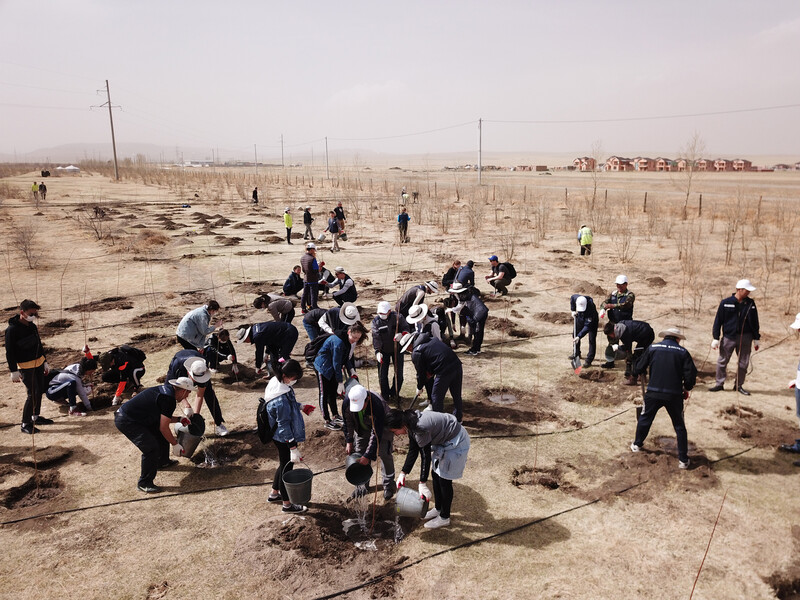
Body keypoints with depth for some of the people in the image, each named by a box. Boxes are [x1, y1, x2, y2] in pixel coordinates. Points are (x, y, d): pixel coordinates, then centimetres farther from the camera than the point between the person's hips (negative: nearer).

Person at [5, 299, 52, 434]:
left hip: (38, 363, 8)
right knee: (32, 394, -9)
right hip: (25, 366, -8)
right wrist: (14, 371, -16)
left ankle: (36, 417, 31)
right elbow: (9, 352, -15)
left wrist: (45, 362, 21)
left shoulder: (32, 326, 7)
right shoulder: (12, 330, -16)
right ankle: (25, 424, 1)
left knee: (39, 391, 15)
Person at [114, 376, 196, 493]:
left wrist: (180, 419, 14)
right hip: (126, 421, -11)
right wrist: (175, 444, -7)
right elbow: (163, 427, -17)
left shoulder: (166, 389, 8)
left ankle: (163, 462, 39)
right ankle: (144, 483, -2)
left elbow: (162, 418, 20)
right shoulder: (169, 399, -21)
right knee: (151, 448, -16)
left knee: (161, 434, 19)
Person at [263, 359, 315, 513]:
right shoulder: (281, 399, -33)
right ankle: (287, 504, 29)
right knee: (286, 466, 9)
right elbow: (284, 425, -27)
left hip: (278, 436, 9)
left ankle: (274, 494, 46)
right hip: (283, 439, -9)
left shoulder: (277, 383, -5)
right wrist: (293, 448, -22)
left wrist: (300, 406, 21)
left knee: (284, 464, 26)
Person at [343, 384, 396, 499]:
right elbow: (347, 423, -8)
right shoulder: (346, 402, -30)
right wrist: (349, 441, -10)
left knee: (384, 454, -9)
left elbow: (376, 433, -38)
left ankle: (389, 485, 10)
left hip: (382, 427, -4)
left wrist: (368, 455, -36)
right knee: (359, 454, 3)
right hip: (361, 428, 4)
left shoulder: (377, 405, -43)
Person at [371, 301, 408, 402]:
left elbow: (406, 328, -7)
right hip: (383, 350, 0)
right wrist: (377, 351, -27)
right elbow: (376, 337, -16)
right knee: (382, 374, 2)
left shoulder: (398, 317, -13)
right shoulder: (376, 321, -11)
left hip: (397, 349, 0)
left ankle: (394, 393, 24)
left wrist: (401, 334, -31)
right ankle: (385, 395, 19)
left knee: (399, 373, 5)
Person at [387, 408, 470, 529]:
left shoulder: (420, 429, -33)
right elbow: (413, 451, 2)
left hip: (456, 442, -9)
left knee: (444, 479, 1)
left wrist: (422, 484, -21)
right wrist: (403, 473, -1)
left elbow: (426, 457, -26)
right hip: (444, 440, 9)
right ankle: (438, 509, 35)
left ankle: (444, 517, 18)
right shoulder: (410, 424, -5)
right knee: (436, 474, 17)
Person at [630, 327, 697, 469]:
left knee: (645, 418, 22)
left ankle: (637, 444, 37)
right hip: (674, 395, -1)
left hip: (653, 392, 1)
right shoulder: (683, 352, -1)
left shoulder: (652, 348, 1)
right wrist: (686, 389, 12)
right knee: (679, 426, 11)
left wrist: (636, 373, 28)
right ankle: (683, 460, 12)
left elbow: (639, 368, 5)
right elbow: (691, 374, -5)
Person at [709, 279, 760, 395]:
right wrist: (716, 338, -3)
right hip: (728, 337, -2)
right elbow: (718, 321, 0)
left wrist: (756, 339, 12)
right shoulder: (726, 303, -4)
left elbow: (754, 322, 11)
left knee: (743, 363, 7)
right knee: (722, 361, 3)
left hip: (745, 338, 2)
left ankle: (738, 385, 22)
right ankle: (719, 384, 16)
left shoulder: (750, 303, 3)